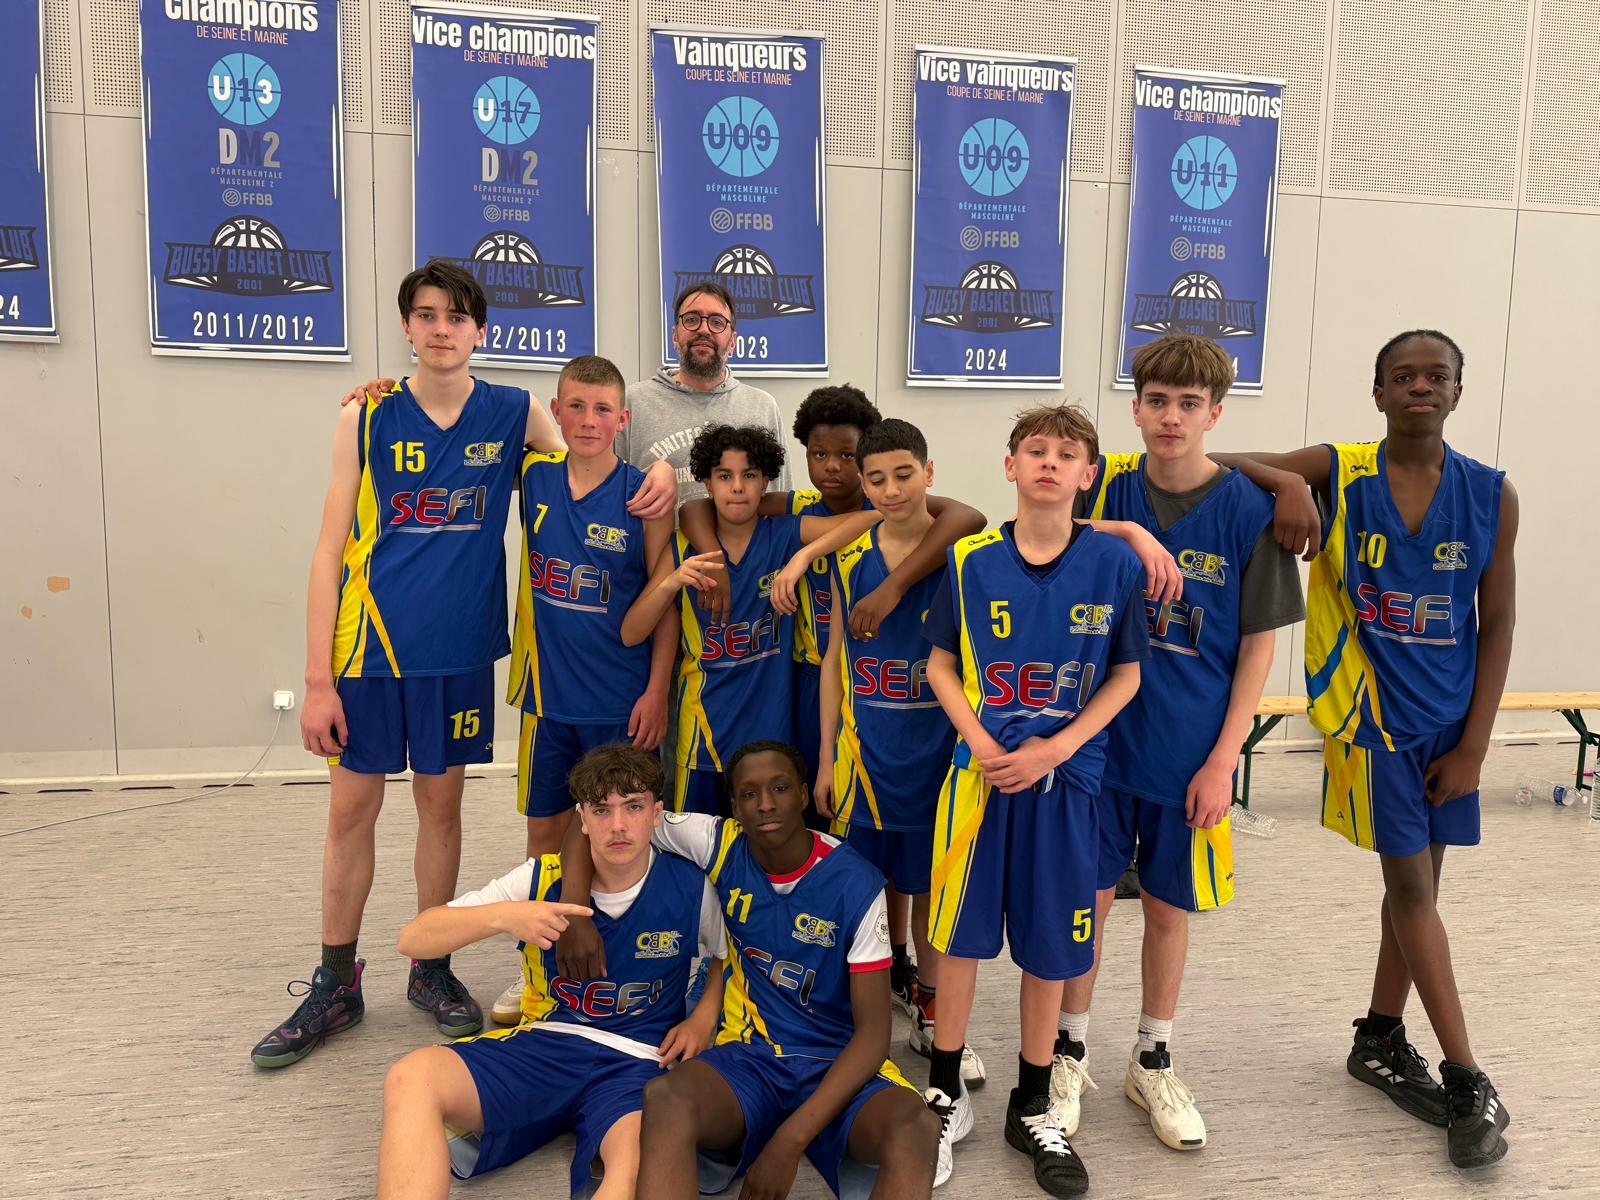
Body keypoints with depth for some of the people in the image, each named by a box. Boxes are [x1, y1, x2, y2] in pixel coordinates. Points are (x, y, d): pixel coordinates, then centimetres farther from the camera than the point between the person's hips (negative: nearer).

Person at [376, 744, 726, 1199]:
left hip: (639, 1060, -2)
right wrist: (503, 916, -23)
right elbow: (412, 939, -5)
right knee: (410, 1079, -27)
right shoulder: (543, 879, -1)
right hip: (542, 1043, 3)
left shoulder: (690, 888, -2)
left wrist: (703, 1019, 2)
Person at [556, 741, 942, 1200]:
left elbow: (873, 1030, -12)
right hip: (750, 1055, 1)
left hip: (839, 1064, -1)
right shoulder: (721, 844, -5)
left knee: (917, 1128, -34)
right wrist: (573, 915, -16)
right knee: (662, 1098, -34)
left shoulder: (857, 886, -11)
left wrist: (790, 1141, -21)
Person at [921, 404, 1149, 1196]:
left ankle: (1032, 1108, 29)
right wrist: (979, 742, -11)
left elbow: (1125, 675, 1)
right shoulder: (970, 560, -2)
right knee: (959, 932, 8)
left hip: (1065, 775, 0)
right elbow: (940, 663, 4)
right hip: (978, 770, 0)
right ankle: (945, 1094, 27)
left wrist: (1055, 748, -11)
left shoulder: (1114, 563, -4)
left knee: (1049, 943, 10)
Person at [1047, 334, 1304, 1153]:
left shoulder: (1249, 510, -8)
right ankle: (1070, 1050, 29)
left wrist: (1223, 761, -8)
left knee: (1169, 908, 13)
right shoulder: (1105, 490, -4)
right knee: (1088, 898, 8)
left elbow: (1257, 644, -4)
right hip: (1098, 737, 1)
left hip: (1192, 754, 0)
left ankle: (1152, 1061, 33)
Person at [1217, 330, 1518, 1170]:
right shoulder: (1336, 473, -6)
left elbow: (1497, 624, 1)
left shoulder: (1491, 496, -1)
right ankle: (1468, 1082, 11)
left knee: (1418, 879, 12)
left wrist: (1472, 745, -3)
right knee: (1411, 885, -1)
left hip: (1449, 717, 3)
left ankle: (1380, 1041, 31)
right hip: (1371, 711, -3)